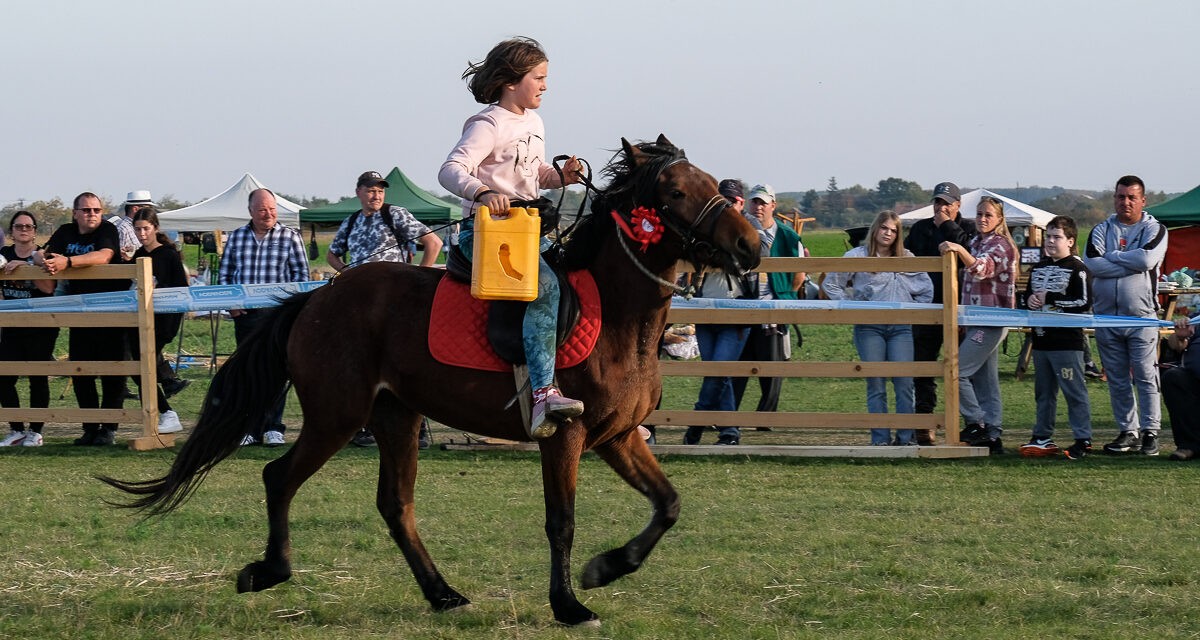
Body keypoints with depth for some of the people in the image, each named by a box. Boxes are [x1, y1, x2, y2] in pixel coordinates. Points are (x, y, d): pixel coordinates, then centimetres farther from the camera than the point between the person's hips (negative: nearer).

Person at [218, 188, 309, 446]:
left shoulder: (290, 237, 3)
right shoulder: (236, 237, 11)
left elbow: (301, 274, 2)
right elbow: (224, 274, 13)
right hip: (245, 315, 3)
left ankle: (273, 428, 2)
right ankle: (250, 429, 9)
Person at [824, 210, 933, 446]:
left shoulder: (906, 258, 14)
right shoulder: (856, 256, 6)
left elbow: (926, 288, 20)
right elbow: (830, 284, 8)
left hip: (901, 327, 1)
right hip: (869, 327, -1)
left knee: (904, 382, -7)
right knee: (875, 383, -1)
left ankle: (907, 436, -4)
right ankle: (880, 438, 1)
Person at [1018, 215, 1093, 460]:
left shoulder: (1076, 268, -8)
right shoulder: (1039, 268, 15)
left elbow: (1084, 302, -16)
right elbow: (1028, 294, 27)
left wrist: (1049, 299, -15)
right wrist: (1030, 300, 1)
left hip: (1067, 341, -8)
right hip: (1041, 339, 8)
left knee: (1074, 391, -6)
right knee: (1043, 392, 15)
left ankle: (1083, 440, -4)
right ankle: (1042, 438, 23)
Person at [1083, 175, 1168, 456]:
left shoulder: (1154, 229, 4)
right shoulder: (1101, 230, 12)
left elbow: (1147, 259, -16)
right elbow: (1092, 263, -6)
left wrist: (1112, 256, -5)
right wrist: (1131, 264, -9)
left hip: (1141, 316, -3)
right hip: (1106, 315, 3)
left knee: (1145, 376, -6)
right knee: (1117, 379, 6)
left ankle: (1150, 431, -2)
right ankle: (1128, 432, 12)